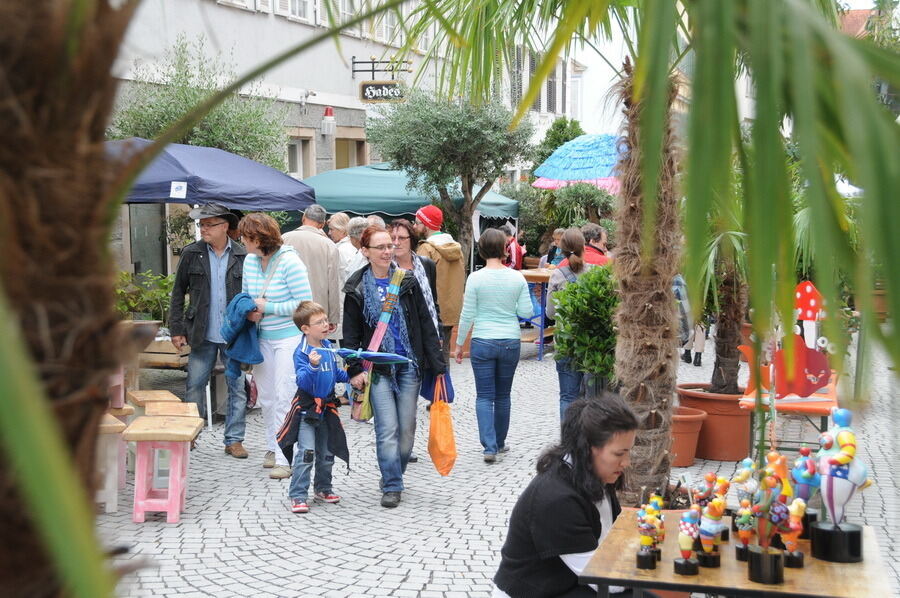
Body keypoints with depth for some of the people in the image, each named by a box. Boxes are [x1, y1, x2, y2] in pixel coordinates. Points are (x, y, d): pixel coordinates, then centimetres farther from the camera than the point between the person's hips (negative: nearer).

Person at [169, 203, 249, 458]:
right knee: (194, 386, 6)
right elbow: (178, 293, 7)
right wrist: (177, 330, 2)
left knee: (237, 388, 4)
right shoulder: (191, 254, 3)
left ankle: (234, 440, 15)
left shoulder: (243, 256, 0)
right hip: (203, 334, 1)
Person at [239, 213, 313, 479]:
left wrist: (268, 308, -16)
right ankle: (273, 447, 28)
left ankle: (285, 458, -4)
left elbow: (305, 303, -17)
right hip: (263, 337, 7)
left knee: (285, 398, -8)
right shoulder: (250, 260, 5)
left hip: (289, 336, -7)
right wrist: (250, 312, -4)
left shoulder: (289, 261, -15)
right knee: (266, 397, 13)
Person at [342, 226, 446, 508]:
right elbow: (351, 335, 3)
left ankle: (393, 476, 24)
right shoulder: (357, 289, 1)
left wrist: (437, 363, 1)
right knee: (387, 428, -9)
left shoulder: (407, 282, 6)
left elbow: (426, 324, 7)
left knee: (407, 427, 6)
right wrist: (355, 369, -8)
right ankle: (391, 486, -2)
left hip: (409, 365, 2)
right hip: (378, 368, -2)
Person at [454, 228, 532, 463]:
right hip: (511, 342, 2)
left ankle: (489, 446, -7)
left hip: (482, 342, -2)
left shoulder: (475, 278, -9)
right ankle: (499, 442, 27)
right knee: (503, 395, 15)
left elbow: (467, 315, -6)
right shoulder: (517, 278, -3)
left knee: (484, 396, 3)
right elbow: (526, 312, -1)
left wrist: (459, 344, 6)